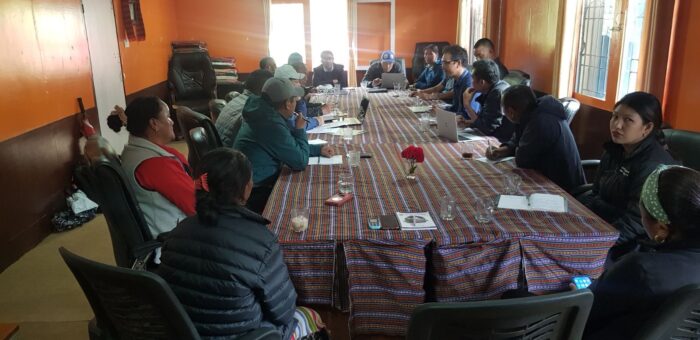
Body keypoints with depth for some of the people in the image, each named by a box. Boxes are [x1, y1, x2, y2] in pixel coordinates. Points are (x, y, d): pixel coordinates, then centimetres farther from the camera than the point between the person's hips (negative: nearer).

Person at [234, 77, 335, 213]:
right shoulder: (273, 124, -26)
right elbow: (301, 162, -17)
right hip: (256, 193, -9)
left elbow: (291, 147, 19)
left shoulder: (264, 114, 4)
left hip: (258, 182, 9)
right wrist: (300, 130, -5)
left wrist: (319, 149, 10)